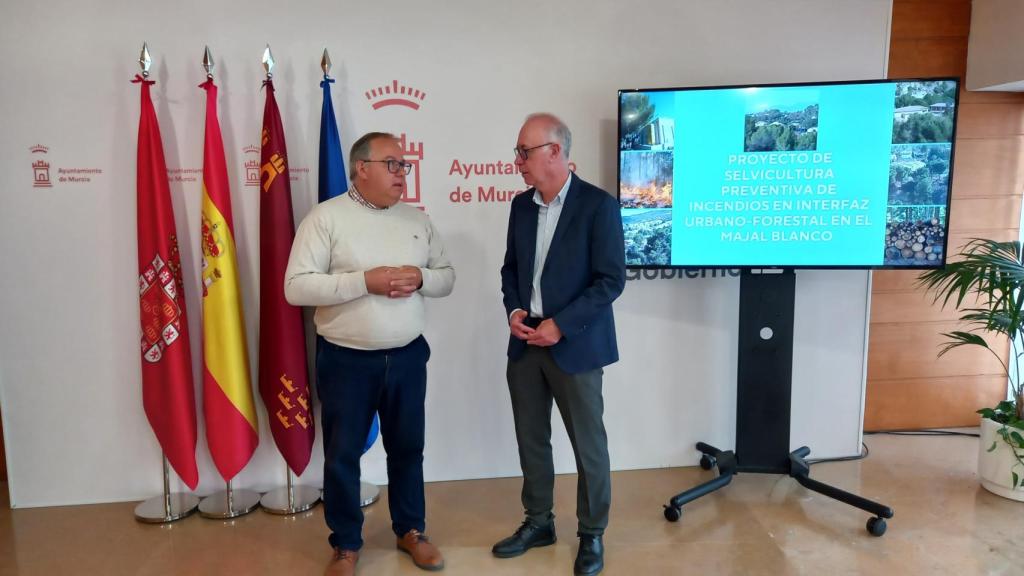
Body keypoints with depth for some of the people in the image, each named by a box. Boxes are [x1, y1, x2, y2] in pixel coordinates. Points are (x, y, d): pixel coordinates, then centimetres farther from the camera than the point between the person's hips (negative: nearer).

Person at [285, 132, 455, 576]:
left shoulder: (417, 219, 6)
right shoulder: (326, 217, -9)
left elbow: (447, 277, 10)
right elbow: (296, 287, -16)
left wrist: (420, 278, -12)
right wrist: (365, 281, -23)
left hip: (407, 357, 4)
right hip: (346, 360, -4)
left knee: (407, 447, 16)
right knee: (342, 455, 9)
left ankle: (410, 531, 36)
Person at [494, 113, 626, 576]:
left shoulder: (598, 205, -11)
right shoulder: (521, 205, 8)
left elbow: (611, 280, -13)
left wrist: (560, 325, -18)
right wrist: (514, 310, -4)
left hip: (574, 345, -5)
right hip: (524, 343, 6)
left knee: (588, 444, 7)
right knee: (531, 438, 14)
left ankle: (592, 534, 25)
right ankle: (538, 522, 32)